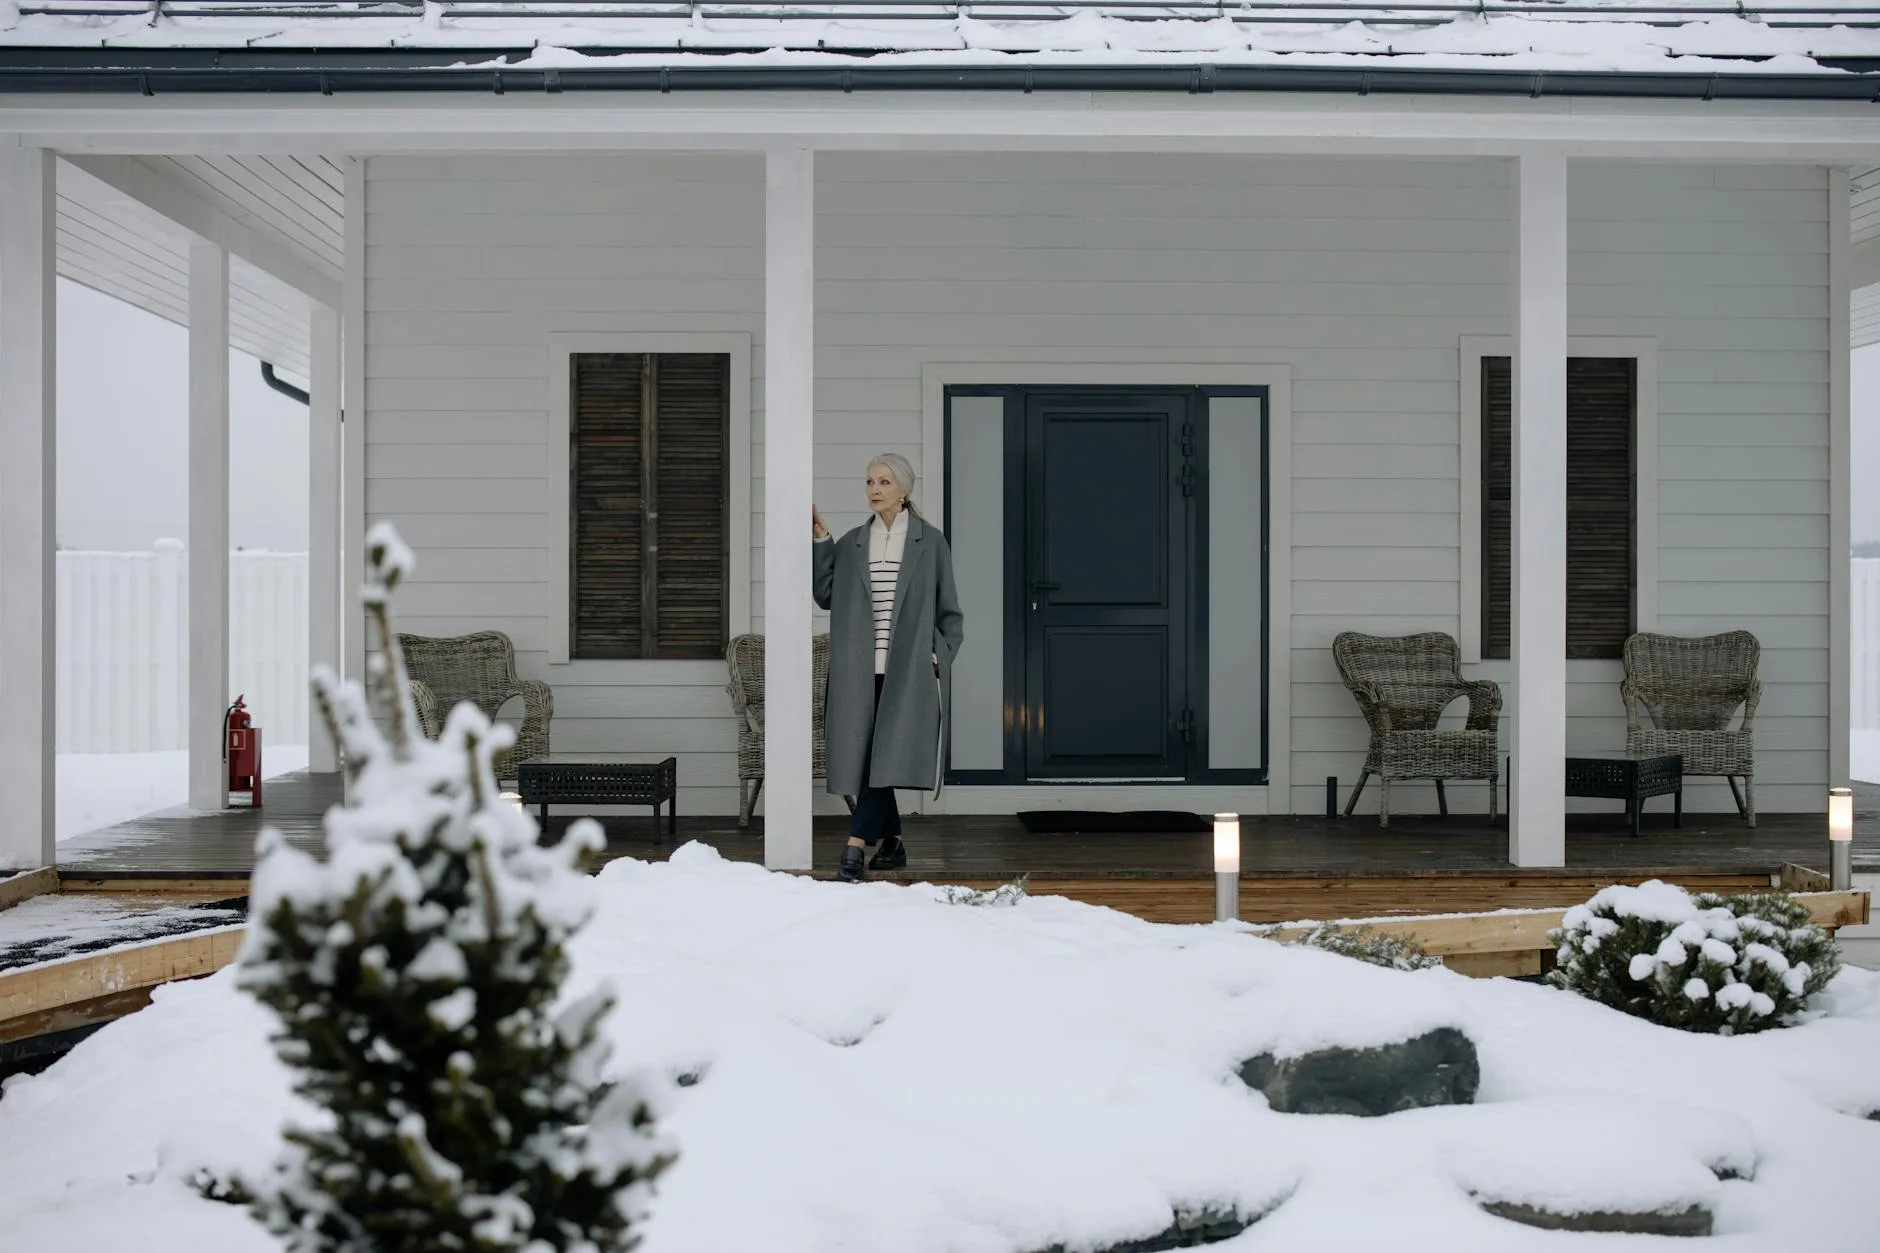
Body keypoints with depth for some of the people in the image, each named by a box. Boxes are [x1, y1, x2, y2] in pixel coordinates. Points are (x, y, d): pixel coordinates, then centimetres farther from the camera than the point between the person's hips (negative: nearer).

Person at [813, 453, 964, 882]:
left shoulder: (930, 542, 3)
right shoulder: (851, 544, 13)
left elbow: (949, 612, 5)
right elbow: (825, 596, 6)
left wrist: (938, 658, -4)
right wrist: (821, 542, 2)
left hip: (908, 670, -4)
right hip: (860, 670, 4)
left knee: (886, 754, -13)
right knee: (866, 757, 6)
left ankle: (856, 845, -17)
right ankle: (891, 841, 20)